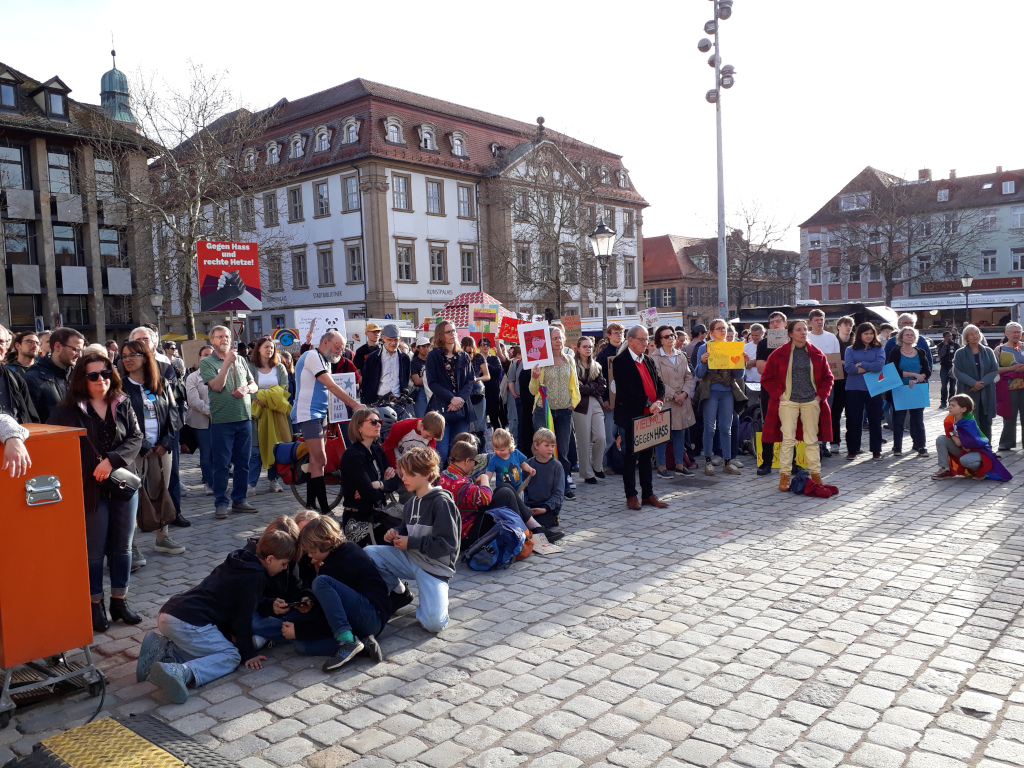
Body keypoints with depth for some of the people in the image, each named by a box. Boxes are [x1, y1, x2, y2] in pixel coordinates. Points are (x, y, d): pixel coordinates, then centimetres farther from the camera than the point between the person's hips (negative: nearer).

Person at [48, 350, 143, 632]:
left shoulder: (122, 404, 4)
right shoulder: (68, 410, -5)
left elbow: (136, 437, -1)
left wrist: (112, 460, -15)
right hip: (91, 489, -3)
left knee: (123, 546, 11)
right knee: (95, 550, 5)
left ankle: (120, 601, 24)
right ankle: (96, 605, 20)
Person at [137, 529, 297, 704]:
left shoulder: (235, 563, 21)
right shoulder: (255, 576, -7)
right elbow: (244, 616, -4)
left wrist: (230, 634, 31)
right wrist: (248, 653, 6)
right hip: (190, 622, -9)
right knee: (231, 656, -4)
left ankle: (162, 647, 4)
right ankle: (181, 673, -26)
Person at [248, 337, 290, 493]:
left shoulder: (280, 368, 10)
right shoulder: (250, 367, 2)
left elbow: (284, 389, 1)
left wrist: (265, 397, -12)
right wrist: (260, 398, -22)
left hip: (276, 413, 3)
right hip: (257, 412, -2)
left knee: (275, 446, 2)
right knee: (255, 449, -6)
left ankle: (274, 480, 12)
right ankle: (251, 483, -1)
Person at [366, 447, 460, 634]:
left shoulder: (441, 502, -15)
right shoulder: (411, 503, 10)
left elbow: (447, 543, -19)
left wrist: (411, 542, -18)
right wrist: (396, 534, -2)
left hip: (435, 567, -7)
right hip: (409, 558, 7)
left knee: (434, 623, -25)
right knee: (368, 553, -15)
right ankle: (399, 592, 8)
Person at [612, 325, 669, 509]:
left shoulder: (648, 361, 14)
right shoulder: (620, 361, -10)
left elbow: (660, 383, 11)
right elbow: (627, 390, -19)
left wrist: (659, 401, -8)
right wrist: (648, 404, -20)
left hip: (649, 416, 7)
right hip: (631, 416, -7)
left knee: (647, 456, 13)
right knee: (631, 456, 2)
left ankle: (648, 494, 21)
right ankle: (631, 496, 11)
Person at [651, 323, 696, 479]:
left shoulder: (681, 356, 12)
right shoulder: (655, 358, -6)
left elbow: (689, 377, 10)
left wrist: (684, 393, -6)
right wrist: (673, 395, -14)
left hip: (682, 401, 6)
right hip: (664, 401, -6)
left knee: (680, 432, 10)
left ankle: (680, 465, 19)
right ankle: (661, 466, 6)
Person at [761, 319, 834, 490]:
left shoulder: (817, 354, 8)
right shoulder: (779, 354, 1)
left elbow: (827, 378, 15)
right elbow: (766, 378, 5)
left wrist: (821, 395, 2)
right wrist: (778, 394, -5)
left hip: (811, 402, 2)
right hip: (788, 402, -2)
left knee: (812, 440, 6)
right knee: (787, 440, -5)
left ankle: (815, 474, 15)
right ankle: (784, 476, 1)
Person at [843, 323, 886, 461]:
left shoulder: (878, 349, 7)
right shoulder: (850, 350, 6)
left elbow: (879, 366, -12)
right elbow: (848, 368, -10)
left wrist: (860, 364, -9)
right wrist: (870, 368, -10)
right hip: (854, 389, 0)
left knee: (875, 420, 6)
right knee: (853, 421, 3)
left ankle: (876, 450, 16)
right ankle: (852, 450, 11)